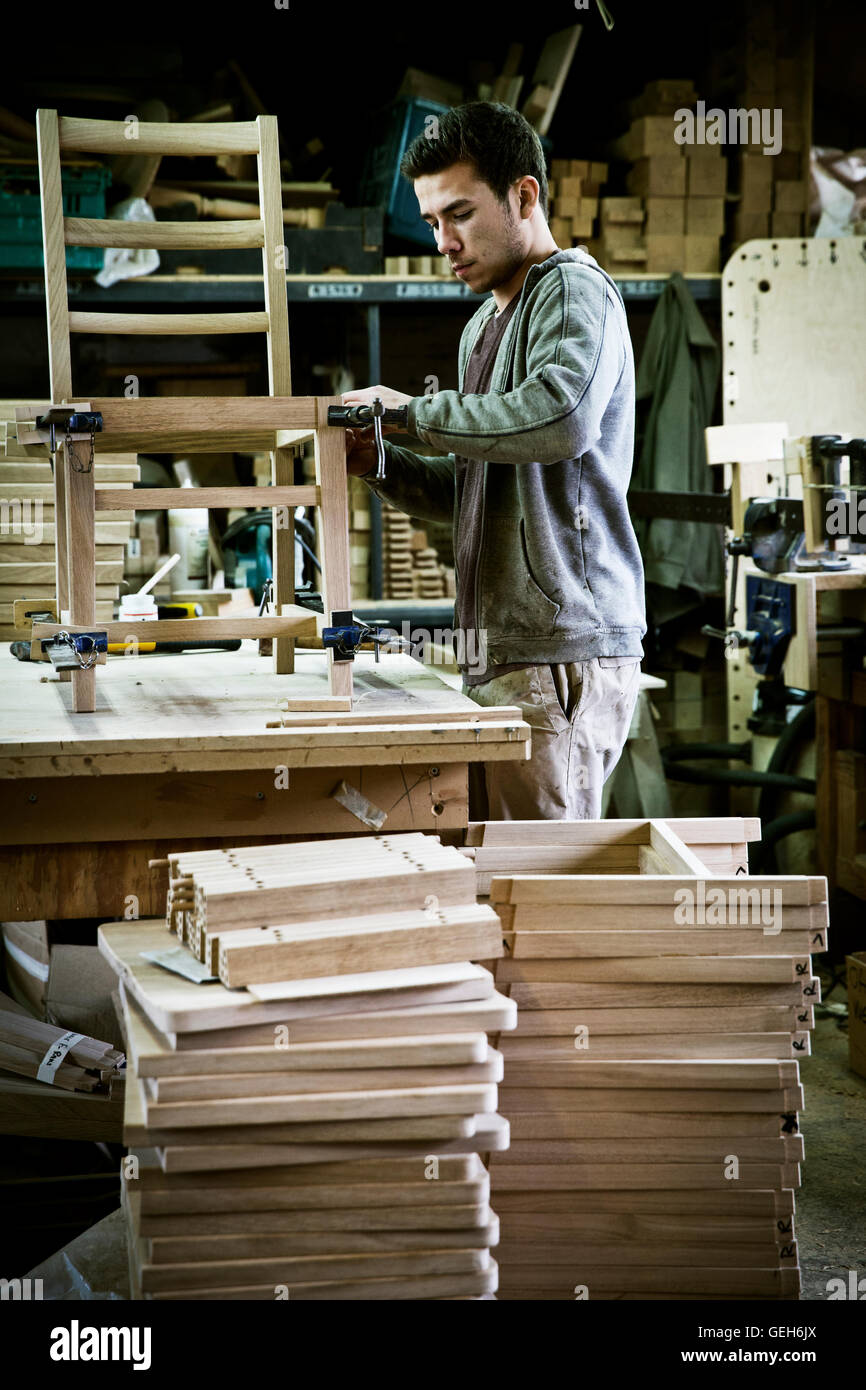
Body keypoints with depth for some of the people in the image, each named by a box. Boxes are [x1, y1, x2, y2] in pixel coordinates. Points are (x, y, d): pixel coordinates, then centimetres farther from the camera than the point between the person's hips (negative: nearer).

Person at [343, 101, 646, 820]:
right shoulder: (484, 325, 24)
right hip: (498, 655, 9)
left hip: (562, 654, -9)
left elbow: (561, 417, -28)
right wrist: (379, 463, 10)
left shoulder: (574, 290, -6)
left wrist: (417, 410, -16)